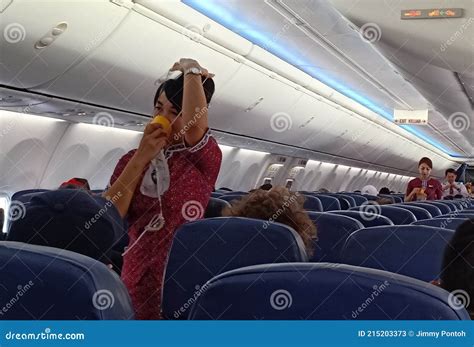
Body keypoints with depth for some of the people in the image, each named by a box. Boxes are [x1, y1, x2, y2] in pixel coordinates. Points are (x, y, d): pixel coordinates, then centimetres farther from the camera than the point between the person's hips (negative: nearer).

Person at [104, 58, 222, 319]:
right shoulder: (133, 159, 6)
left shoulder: (204, 159, -7)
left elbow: (194, 123, -30)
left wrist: (192, 70, -14)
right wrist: (141, 158, -11)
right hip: (136, 277, 4)